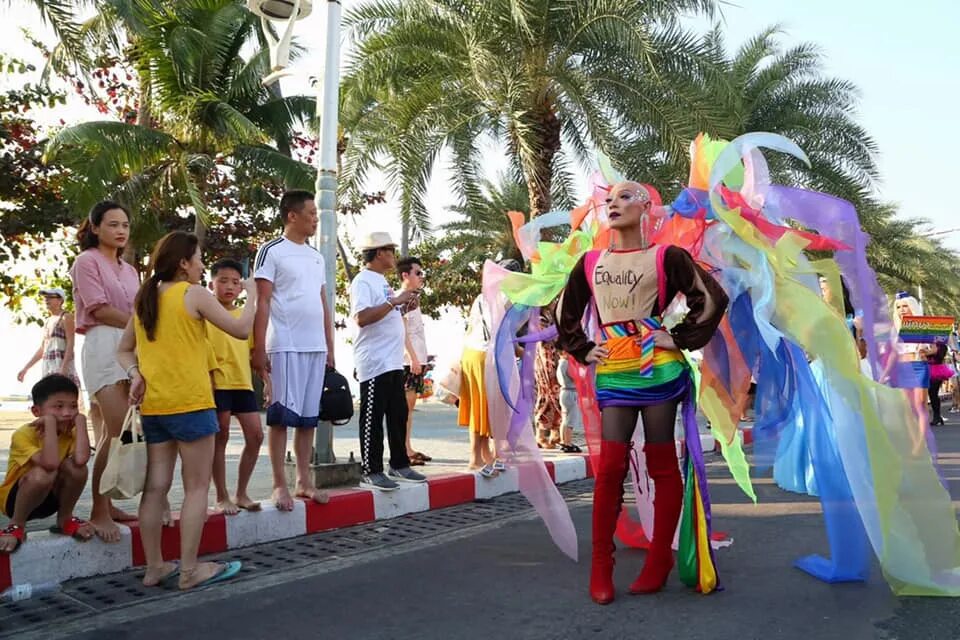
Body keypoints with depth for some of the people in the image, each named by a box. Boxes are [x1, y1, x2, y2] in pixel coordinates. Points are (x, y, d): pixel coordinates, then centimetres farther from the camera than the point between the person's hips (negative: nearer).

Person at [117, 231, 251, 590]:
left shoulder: (144, 298, 14)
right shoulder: (194, 294, -7)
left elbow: (124, 350, 17)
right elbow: (241, 329, -8)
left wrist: (135, 374, 2)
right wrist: (252, 295, 6)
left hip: (152, 405, 7)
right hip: (189, 404, -7)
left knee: (156, 486, 9)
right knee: (197, 487, 1)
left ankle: (154, 567, 15)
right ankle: (190, 570, 3)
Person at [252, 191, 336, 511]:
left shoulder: (317, 257, 18)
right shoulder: (271, 251, -2)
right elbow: (262, 303, -7)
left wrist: (330, 348, 15)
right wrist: (259, 350, -13)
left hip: (316, 348, 6)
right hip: (285, 347, -6)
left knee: (308, 417, 9)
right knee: (282, 416, -2)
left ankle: (304, 481, 16)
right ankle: (280, 484, 5)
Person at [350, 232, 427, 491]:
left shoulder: (381, 281, 19)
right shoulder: (363, 281, -10)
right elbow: (362, 318, -23)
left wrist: (404, 308, 9)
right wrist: (395, 301, -22)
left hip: (393, 361, 10)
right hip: (374, 361, -10)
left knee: (398, 415, 13)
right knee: (373, 418, -4)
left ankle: (399, 465, 22)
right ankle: (371, 472, 2)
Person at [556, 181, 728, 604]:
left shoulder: (665, 257, 0)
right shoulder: (590, 262, 11)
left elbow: (712, 299, -1)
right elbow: (566, 314, 23)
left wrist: (679, 339, -5)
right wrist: (584, 351, 11)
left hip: (658, 370, -3)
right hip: (612, 376, 3)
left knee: (662, 465, 4)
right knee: (610, 466, -2)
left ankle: (659, 560, 16)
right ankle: (601, 564, 8)